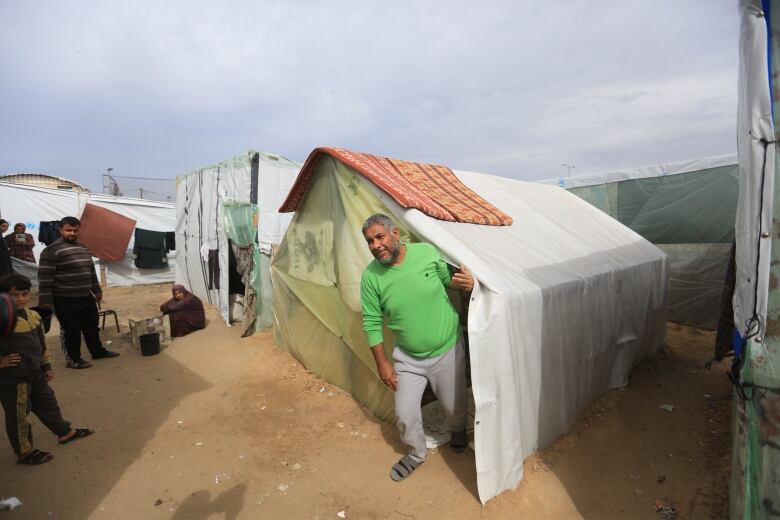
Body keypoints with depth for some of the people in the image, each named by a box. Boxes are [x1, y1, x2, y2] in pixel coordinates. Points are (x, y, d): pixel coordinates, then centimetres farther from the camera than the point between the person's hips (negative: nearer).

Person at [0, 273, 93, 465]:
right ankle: (24, 452, 23)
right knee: (18, 415, 7)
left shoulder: (33, 316, 3)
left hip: (35, 373, 8)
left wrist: (46, 366, 16)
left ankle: (64, 432, 38)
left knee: (47, 402, 21)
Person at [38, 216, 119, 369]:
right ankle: (73, 359, 18)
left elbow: (91, 270, 21)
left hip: (86, 296, 8)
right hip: (66, 300, -7)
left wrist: (97, 290, 24)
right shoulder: (52, 249, -12)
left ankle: (98, 351, 32)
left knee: (92, 326, 18)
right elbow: (44, 276, -15)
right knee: (72, 330, 3)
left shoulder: (83, 247, 12)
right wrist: (45, 299, -17)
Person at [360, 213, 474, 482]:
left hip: (447, 351, 0)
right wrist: (382, 363, -6)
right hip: (407, 358, 1)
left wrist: (464, 282, -21)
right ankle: (416, 453, 42)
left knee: (454, 407, 18)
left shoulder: (427, 252, -16)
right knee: (405, 414, 9)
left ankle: (458, 430, 56)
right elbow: (372, 323, -7)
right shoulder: (371, 276, -15)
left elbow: (448, 278, 1)